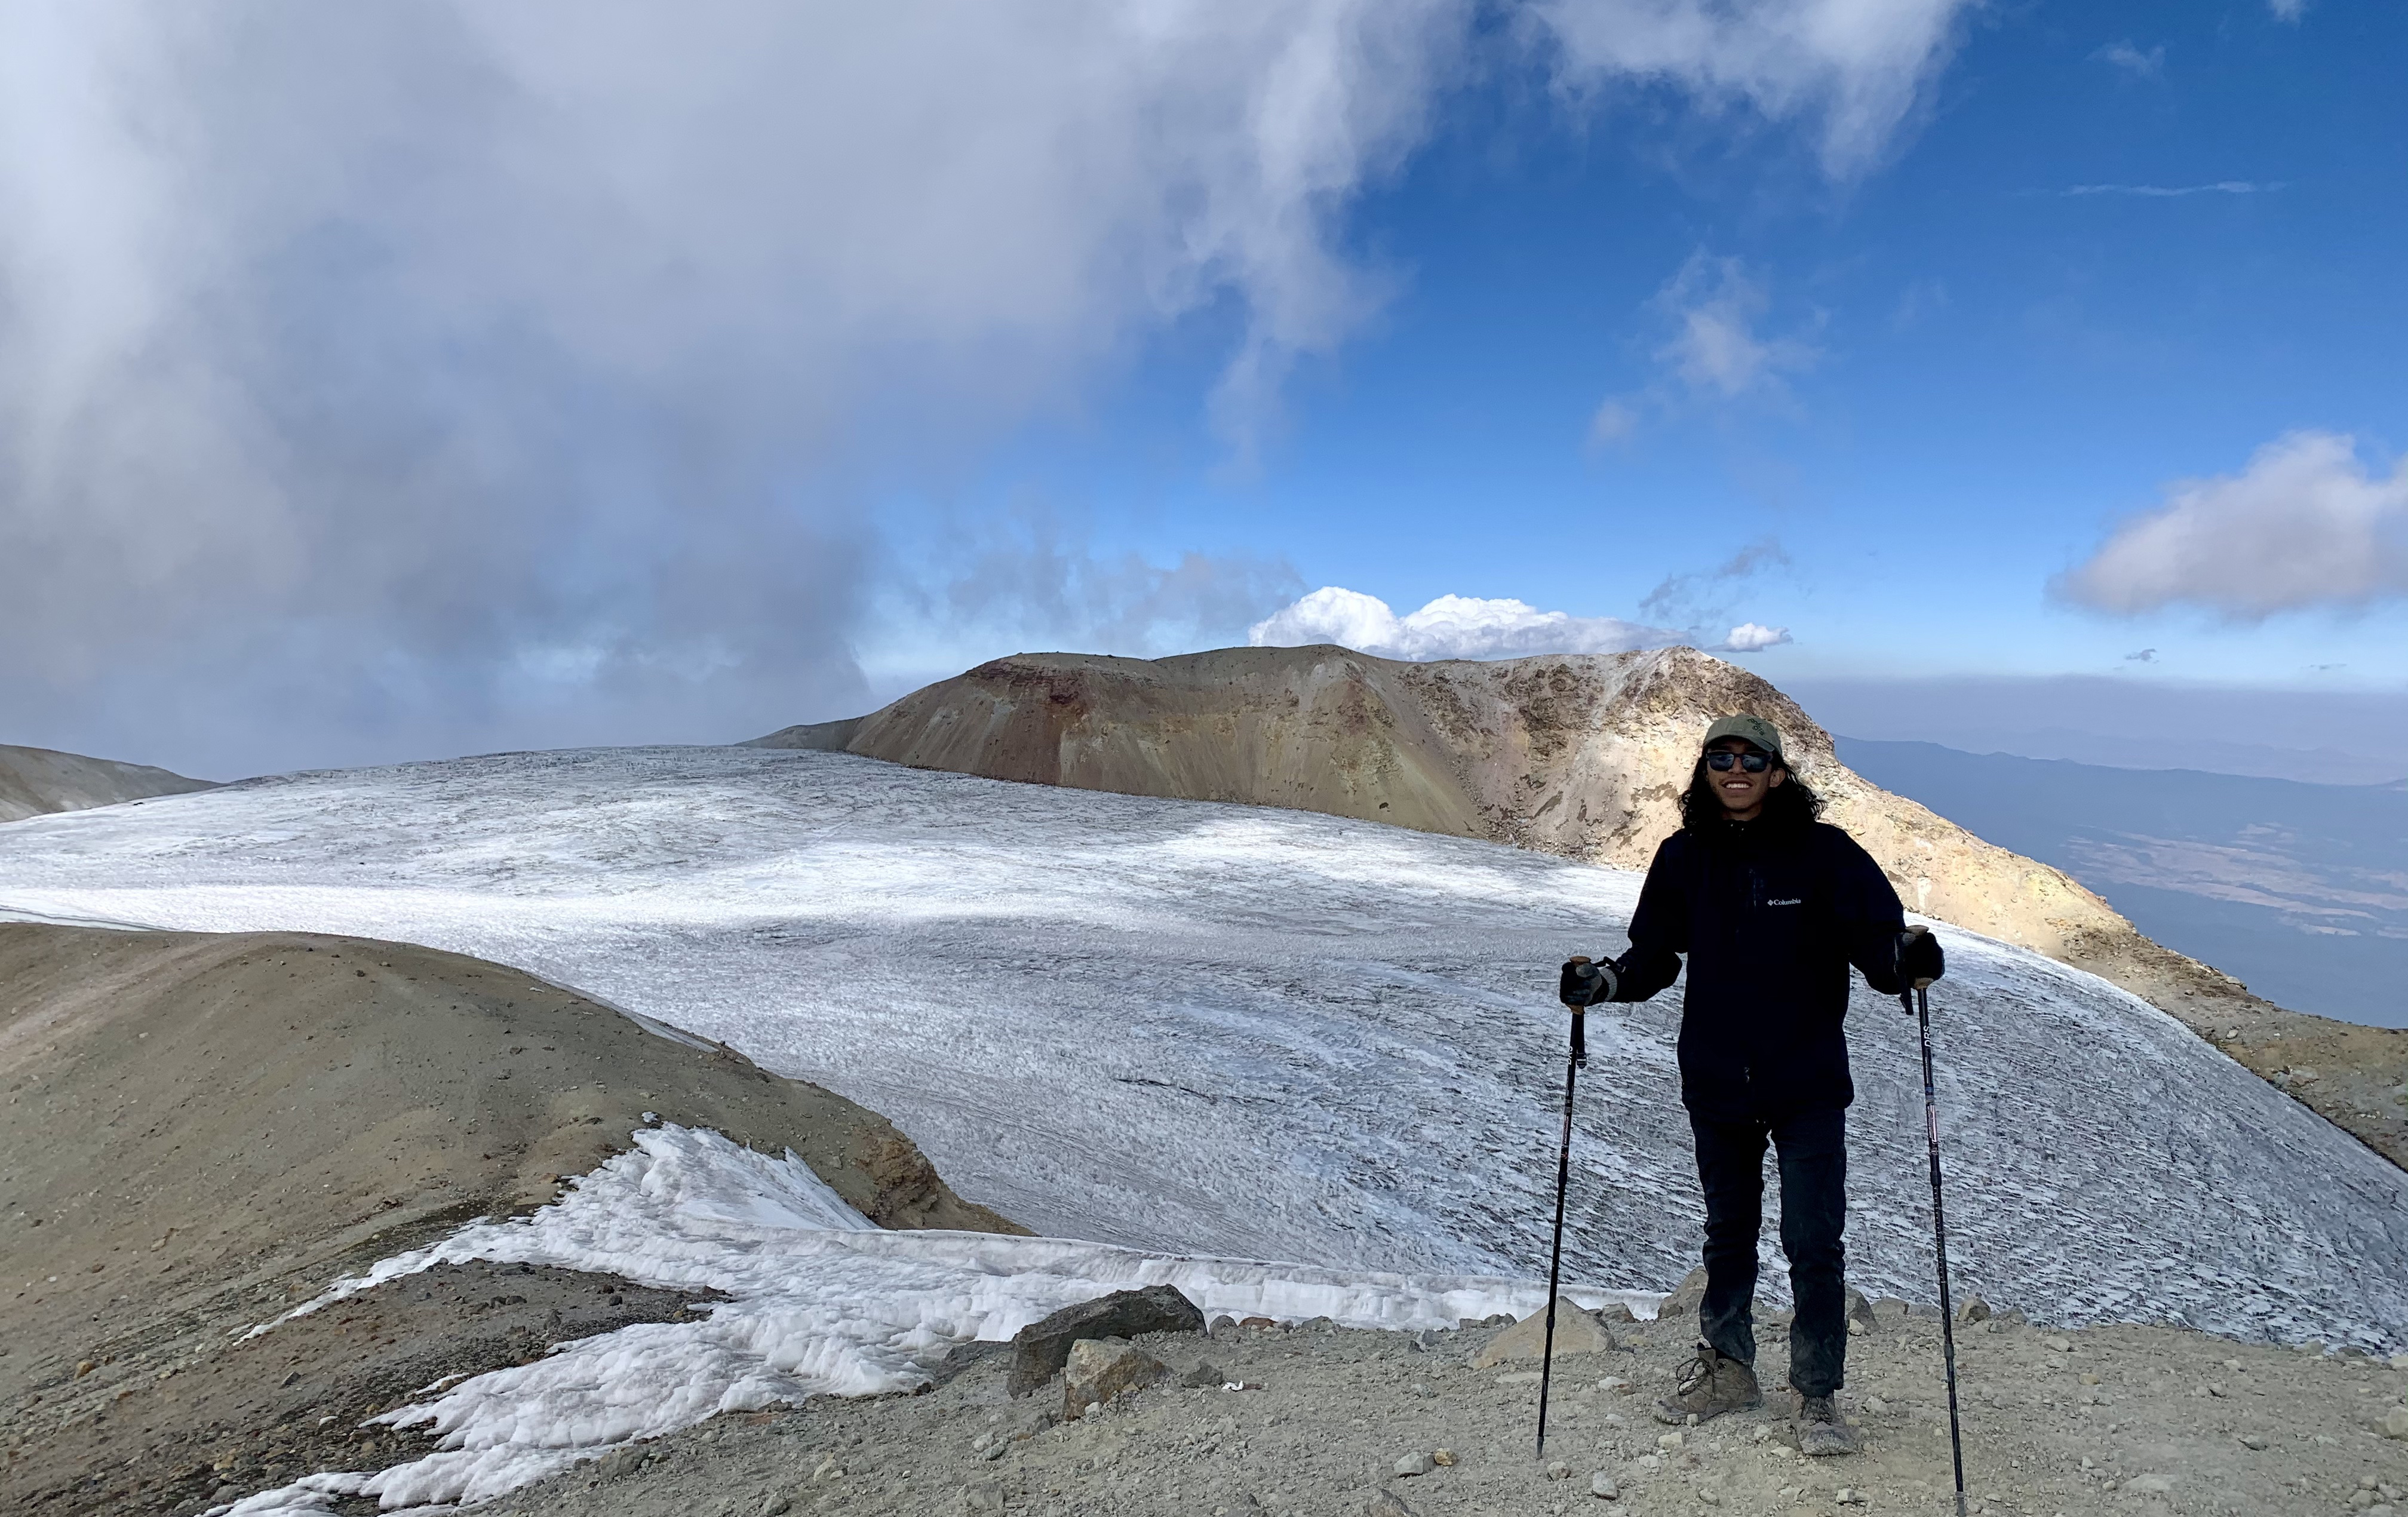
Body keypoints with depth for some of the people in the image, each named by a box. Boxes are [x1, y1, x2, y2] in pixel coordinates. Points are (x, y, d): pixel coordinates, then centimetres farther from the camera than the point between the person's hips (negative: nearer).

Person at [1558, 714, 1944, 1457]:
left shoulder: (1823, 853, -9)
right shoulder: (1684, 858, -1)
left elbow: (1877, 941, -10)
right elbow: (1654, 953, 4)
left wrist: (1907, 960, -31)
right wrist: (1606, 979, -13)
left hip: (1808, 1089, -3)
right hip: (1716, 1087, 3)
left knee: (1813, 1245, 2)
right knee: (1729, 1235, 19)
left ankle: (1817, 1396, 22)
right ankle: (1726, 1368, 37)